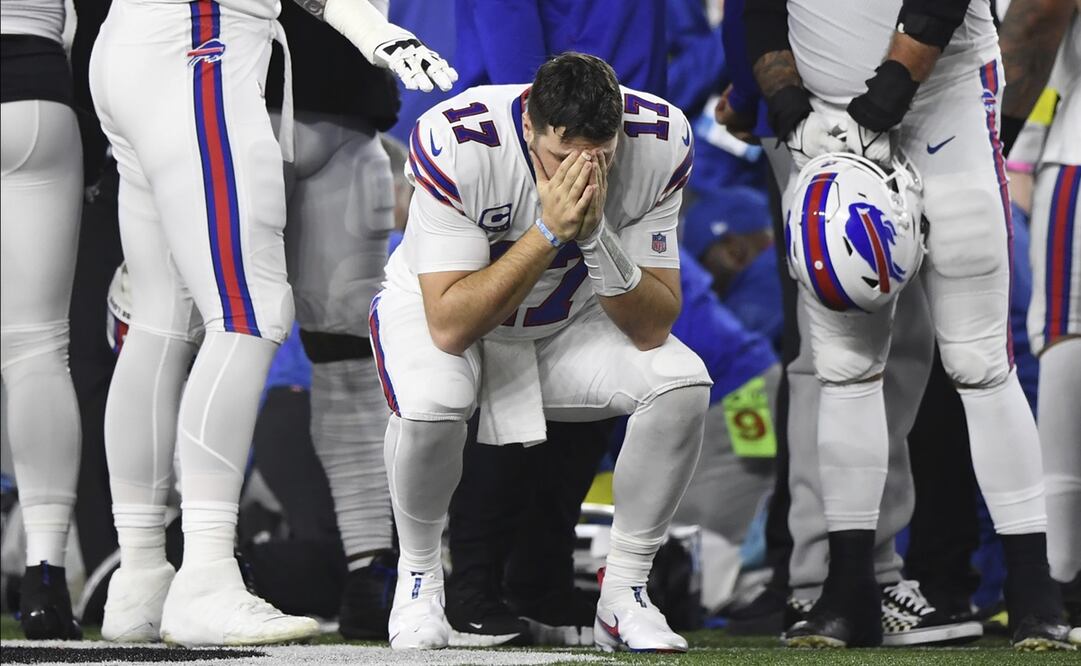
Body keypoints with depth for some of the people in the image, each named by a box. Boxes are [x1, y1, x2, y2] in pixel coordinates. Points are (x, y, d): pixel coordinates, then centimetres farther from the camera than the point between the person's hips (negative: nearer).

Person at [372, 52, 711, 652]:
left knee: (684, 384, -22)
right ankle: (418, 574, -5)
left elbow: (651, 329, -21)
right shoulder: (456, 144, -35)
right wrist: (549, 232, -42)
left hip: (566, 321, 3)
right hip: (435, 307, -3)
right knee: (429, 402, -36)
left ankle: (623, 592, -3)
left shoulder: (658, 142, -25)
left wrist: (596, 236, -38)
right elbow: (449, 327, -35)